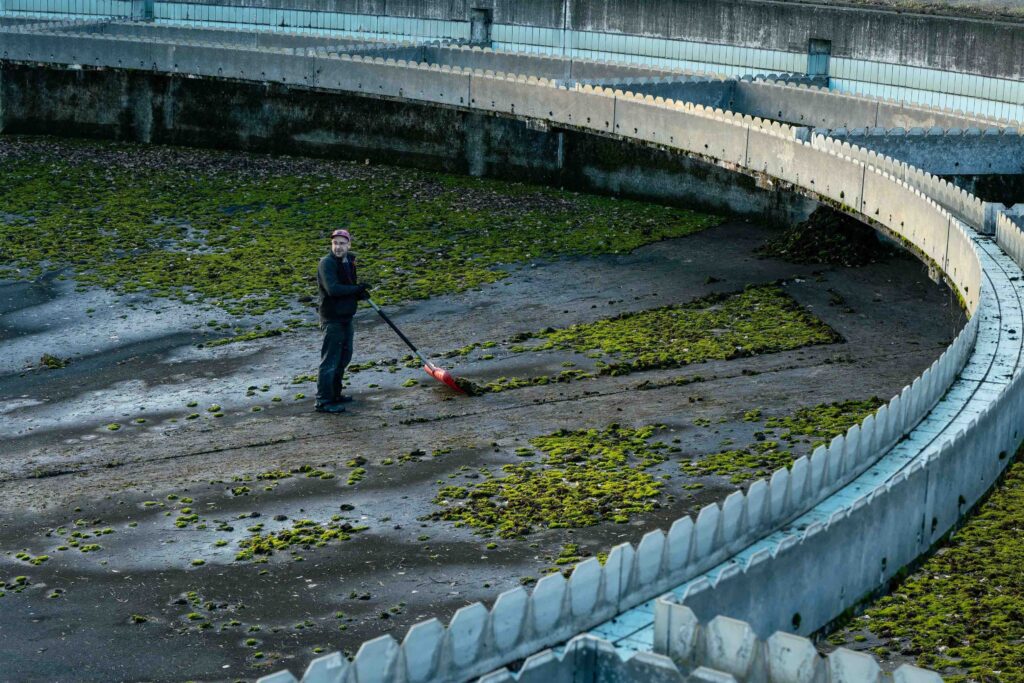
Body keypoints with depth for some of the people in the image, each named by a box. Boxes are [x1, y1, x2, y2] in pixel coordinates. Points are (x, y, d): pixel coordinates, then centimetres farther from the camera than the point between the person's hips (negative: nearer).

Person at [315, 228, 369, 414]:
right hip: (332, 320, -9)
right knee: (330, 361, -7)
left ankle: (334, 394, 33)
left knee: (344, 357, 19)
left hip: (346, 318, 9)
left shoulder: (349, 261, 10)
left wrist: (361, 294, -1)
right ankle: (323, 401, -3)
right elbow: (332, 289, -29)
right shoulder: (327, 263, -16)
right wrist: (357, 289, -20)